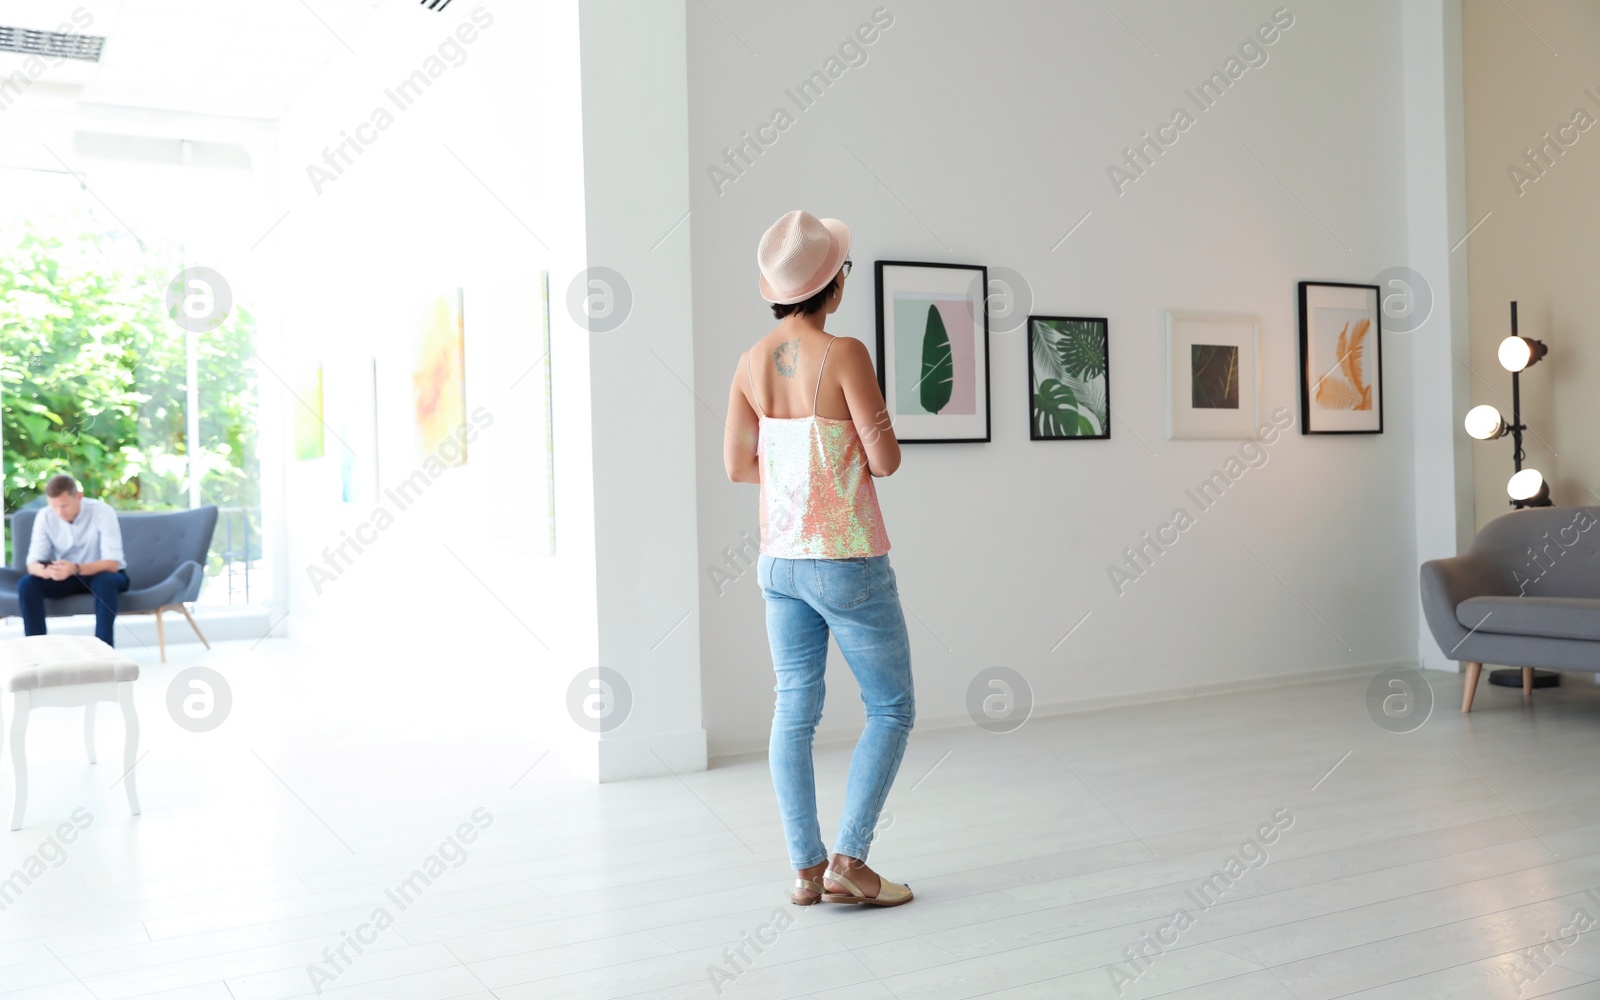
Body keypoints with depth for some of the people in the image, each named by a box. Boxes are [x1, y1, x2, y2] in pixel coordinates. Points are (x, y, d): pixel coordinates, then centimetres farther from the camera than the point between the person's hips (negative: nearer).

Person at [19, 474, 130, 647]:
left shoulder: (102, 512, -23)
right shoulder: (45, 517, -12)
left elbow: (112, 563, -29)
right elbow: (33, 563, -15)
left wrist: (75, 569, -46)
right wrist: (46, 571, -41)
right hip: (67, 577, 4)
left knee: (106, 581, -37)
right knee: (26, 584, -22)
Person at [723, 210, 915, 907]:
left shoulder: (752, 361, 2)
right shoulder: (843, 354, -16)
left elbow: (736, 465, 7)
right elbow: (886, 459, -15)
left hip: (779, 561, 6)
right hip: (847, 563, -6)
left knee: (794, 711, 10)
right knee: (892, 708, 8)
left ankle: (806, 869, 14)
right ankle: (848, 860, 3)